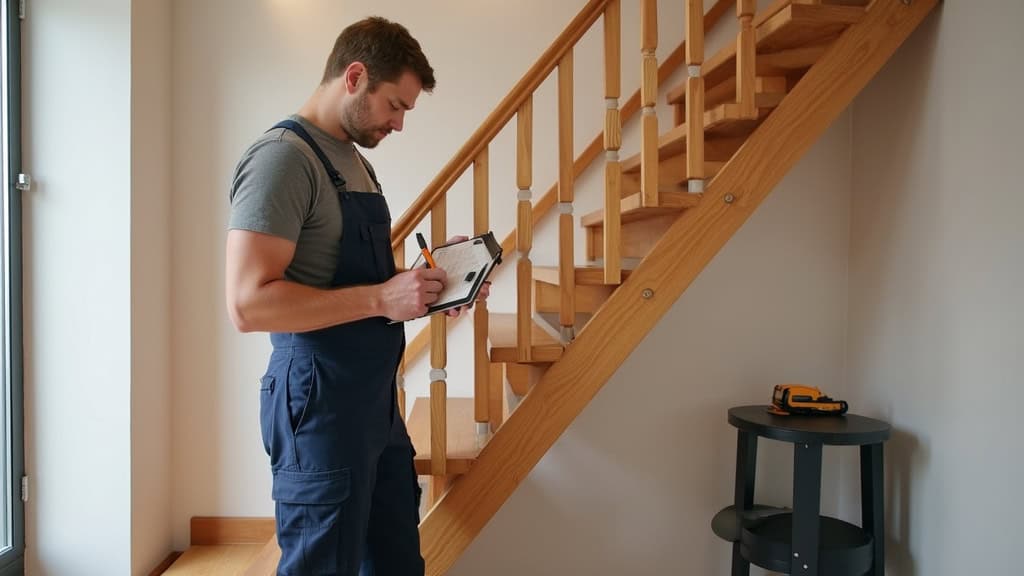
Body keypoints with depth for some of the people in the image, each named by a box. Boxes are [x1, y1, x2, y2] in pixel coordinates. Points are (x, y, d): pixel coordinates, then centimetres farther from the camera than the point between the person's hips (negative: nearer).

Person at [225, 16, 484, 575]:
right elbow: (248, 303, -23)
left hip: (375, 397, 9)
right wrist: (380, 299, -23)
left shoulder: (354, 160, 15)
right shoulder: (282, 157, -14)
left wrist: (422, 286, 5)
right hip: (320, 403, -9)